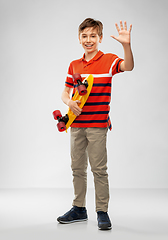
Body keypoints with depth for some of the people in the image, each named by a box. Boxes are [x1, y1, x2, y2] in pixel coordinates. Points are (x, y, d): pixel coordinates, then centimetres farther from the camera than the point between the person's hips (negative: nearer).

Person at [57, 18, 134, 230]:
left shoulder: (108, 60, -4)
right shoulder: (74, 65, 10)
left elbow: (128, 67, -24)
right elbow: (65, 92, 14)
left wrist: (126, 45, -40)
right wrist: (69, 102, -8)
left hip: (97, 124, -5)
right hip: (76, 124, 5)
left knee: (99, 169, -3)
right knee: (77, 167, 12)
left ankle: (102, 212, 7)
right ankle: (79, 209, 24)